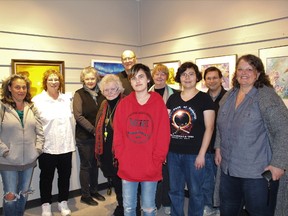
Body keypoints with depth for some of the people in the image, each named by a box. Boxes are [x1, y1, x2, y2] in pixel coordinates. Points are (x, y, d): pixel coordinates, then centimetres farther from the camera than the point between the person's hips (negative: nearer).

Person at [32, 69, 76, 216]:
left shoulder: (67, 99, 7)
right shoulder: (37, 100, -6)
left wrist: (71, 141, 11)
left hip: (66, 146, 4)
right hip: (47, 147, -3)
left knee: (65, 175, 13)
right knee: (47, 177, 11)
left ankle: (63, 203, 31)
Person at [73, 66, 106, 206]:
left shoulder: (100, 94, 7)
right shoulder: (79, 94, -6)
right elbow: (78, 116, -13)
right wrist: (93, 130, -17)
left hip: (98, 135, 4)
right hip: (84, 137, -4)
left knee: (95, 164, 14)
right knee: (86, 165, 6)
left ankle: (94, 191, 31)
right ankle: (85, 195, 20)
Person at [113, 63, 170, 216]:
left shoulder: (158, 103, -4)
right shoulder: (124, 104, 1)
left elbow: (164, 135, -6)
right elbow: (118, 134, 2)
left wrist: (156, 161, -10)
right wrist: (121, 158, -6)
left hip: (151, 169, -1)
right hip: (127, 167, 2)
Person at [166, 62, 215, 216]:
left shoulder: (204, 99, -5)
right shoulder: (173, 98, 7)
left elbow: (209, 127, -8)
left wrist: (202, 153, -12)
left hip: (194, 154, -4)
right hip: (173, 152, 4)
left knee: (195, 191, 11)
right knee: (174, 190, 16)